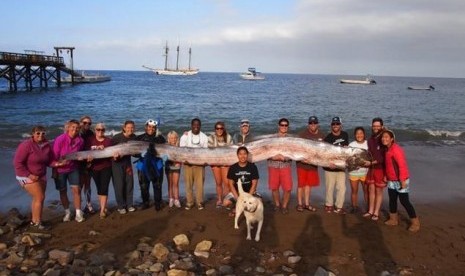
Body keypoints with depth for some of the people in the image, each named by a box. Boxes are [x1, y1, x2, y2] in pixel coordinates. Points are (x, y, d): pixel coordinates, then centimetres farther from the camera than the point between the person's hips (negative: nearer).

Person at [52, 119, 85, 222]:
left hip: (73, 168, 2)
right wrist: (54, 170, -10)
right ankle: (67, 212, 23)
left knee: (76, 189, -4)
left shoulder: (80, 141, -9)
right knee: (63, 191, 7)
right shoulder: (60, 139, -20)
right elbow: (55, 156, -14)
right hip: (60, 169, -2)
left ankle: (78, 213, 4)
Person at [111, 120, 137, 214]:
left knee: (129, 183, 6)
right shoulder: (117, 137, -17)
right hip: (117, 162, -4)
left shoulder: (133, 137, -3)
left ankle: (129, 204, 18)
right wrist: (113, 154, -27)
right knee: (119, 185, -2)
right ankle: (121, 206, 9)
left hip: (127, 161, 4)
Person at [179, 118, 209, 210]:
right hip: (188, 163, 0)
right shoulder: (185, 136, 0)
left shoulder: (204, 137, 3)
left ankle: (200, 202, 8)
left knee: (200, 184, -2)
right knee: (188, 183, 2)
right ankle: (189, 202, 12)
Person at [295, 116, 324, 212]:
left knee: (309, 184, 12)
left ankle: (307, 204, 23)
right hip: (302, 163, -4)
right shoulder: (302, 134, -9)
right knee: (301, 184, 2)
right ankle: (300, 204, 13)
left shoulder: (321, 136, 3)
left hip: (313, 164, 4)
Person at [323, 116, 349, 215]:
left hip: (341, 167, 3)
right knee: (330, 188, 5)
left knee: (342, 188, 1)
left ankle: (339, 207, 12)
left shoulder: (345, 135, 5)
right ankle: (329, 205, 22)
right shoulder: (328, 138, -7)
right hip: (330, 167, -3)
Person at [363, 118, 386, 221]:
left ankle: (376, 213, 12)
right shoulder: (370, 139, 9)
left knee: (378, 191, 3)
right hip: (371, 168, 6)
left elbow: (384, 157, -18)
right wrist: (365, 161, -1)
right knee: (371, 190, 11)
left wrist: (372, 162, -18)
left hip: (380, 169, -6)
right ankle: (370, 211, 20)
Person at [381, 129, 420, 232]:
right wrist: (386, 176, 17)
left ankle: (415, 223, 9)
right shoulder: (388, 149, 9)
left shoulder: (395, 149, -20)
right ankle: (393, 219, 31)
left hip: (400, 181, -9)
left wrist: (402, 180, -25)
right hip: (391, 181, 9)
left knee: (404, 201, -3)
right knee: (392, 199, 16)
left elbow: (402, 165, -24)